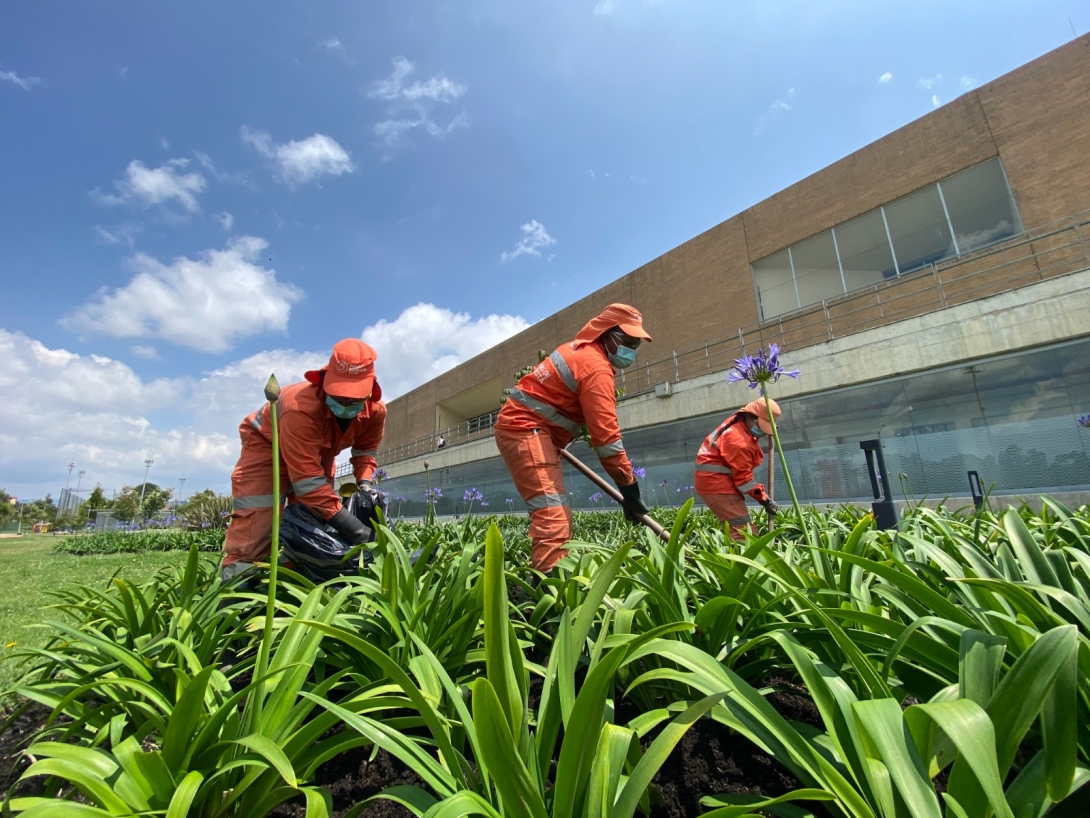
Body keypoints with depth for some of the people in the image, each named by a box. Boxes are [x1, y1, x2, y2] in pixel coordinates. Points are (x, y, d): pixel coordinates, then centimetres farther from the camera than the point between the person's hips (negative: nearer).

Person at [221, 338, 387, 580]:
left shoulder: (376, 410, -26)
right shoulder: (301, 408, -45)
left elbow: (365, 448, -4)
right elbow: (306, 478, -45)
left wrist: (364, 482, -23)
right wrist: (343, 520, -48)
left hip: (317, 453, 6)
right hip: (267, 444, -5)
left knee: (320, 515, 4)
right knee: (256, 522, -17)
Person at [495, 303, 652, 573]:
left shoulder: (581, 349, 17)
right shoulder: (597, 368, -15)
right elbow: (605, 434, -20)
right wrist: (629, 486, -17)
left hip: (521, 426, 11)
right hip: (526, 429, -11)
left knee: (560, 513, 8)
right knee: (553, 514, -21)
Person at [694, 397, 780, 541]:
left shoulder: (738, 423, 7)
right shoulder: (739, 441, -23)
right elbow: (743, 476, -19)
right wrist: (764, 499, -14)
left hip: (713, 479, 11)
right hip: (716, 482, -11)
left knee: (732, 526, 12)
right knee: (742, 529, -16)